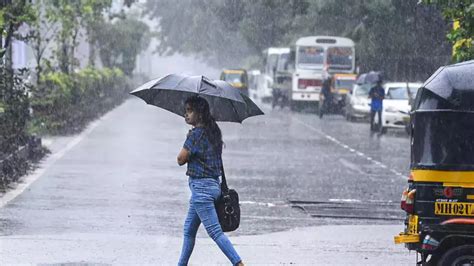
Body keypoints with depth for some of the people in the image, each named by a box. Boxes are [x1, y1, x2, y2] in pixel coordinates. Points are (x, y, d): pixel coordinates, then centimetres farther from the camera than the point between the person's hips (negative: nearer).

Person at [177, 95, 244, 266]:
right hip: (213, 184, 10)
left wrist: (186, 153, 4)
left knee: (215, 231, -11)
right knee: (189, 230, 19)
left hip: (201, 186, -10)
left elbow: (181, 159, -12)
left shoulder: (196, 134, -16)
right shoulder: (212, 132, 11)